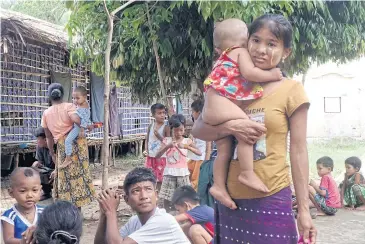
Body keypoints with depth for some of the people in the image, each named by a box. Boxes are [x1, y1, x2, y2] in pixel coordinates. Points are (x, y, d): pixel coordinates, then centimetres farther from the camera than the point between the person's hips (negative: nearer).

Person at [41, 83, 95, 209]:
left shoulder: (46, 113, 9)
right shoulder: (68, 106, -2)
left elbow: (49, 137, 13)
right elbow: (76, 119, -24)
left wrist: (52, 153, 22)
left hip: (62, 146, 3)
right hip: (76, 144, -2)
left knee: (65, 178, 12)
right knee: (78, 175, 4)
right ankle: (77, 209, 7)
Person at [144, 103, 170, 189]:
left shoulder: (166, 127, -8)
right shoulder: (151, 126, 5)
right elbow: (147, 140, 11)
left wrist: (159, 136, -21)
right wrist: (146, 150, -4)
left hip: (161, 156, -4)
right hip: (150, 156, 4)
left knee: (159, 179, 1)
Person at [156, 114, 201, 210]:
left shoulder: (187, 141, 1)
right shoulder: (167, 140, 4)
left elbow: (199, 153, -11)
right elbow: (157, 156, -4)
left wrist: (186, 146, -23)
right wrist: (167, 146, -18)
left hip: (182, 172, -1)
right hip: (169, 172, 1)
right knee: (166, 198, 4)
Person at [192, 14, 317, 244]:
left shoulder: (291, 90, -4)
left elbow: (298, 151, -4)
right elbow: (198, 130, 1)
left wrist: (304, 209, -4)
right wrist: (230, 127, -18)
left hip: (271, 200, -3)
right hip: (230, 199, 3)